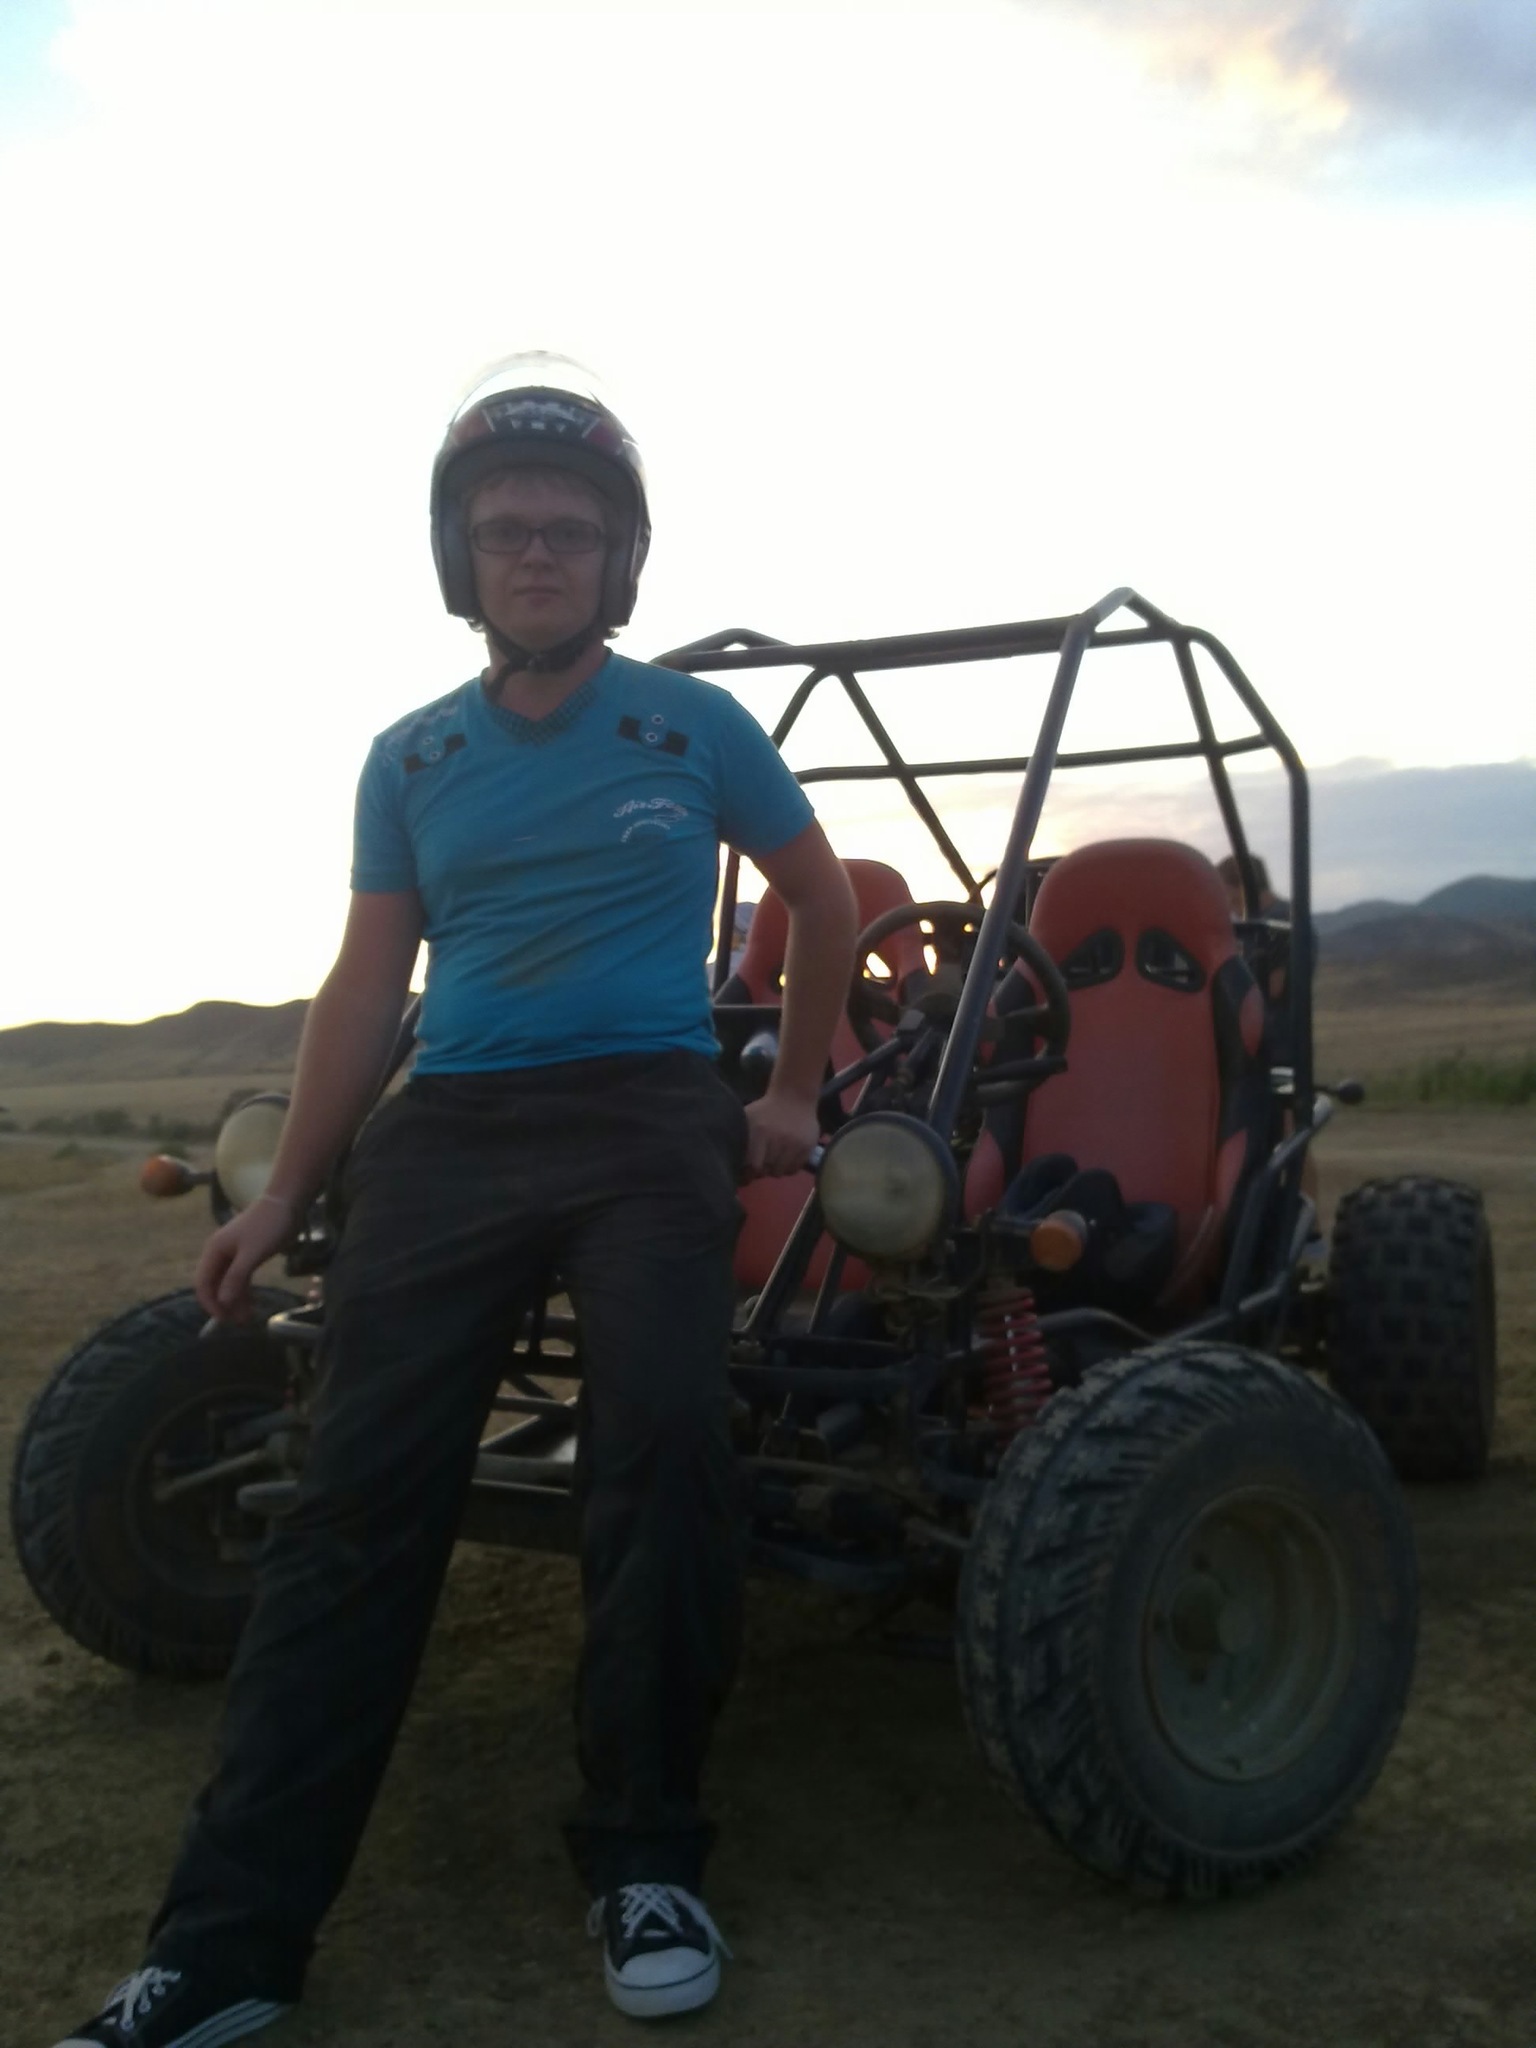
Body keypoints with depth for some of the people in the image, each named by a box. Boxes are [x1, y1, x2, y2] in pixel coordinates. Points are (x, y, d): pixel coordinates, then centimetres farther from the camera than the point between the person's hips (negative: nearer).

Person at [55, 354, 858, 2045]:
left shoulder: (693, 728, 6)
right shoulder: (409, 762, 12)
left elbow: (820, 896, 18)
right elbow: (368, 982, 14)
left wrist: (793, 1093, 15)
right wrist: (282, 1195, 11)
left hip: (650, 1123, -2)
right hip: (447, 1133, 2)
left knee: (664, 1450, -21)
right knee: (358, 1503, -5)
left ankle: (645, 1859, 1)